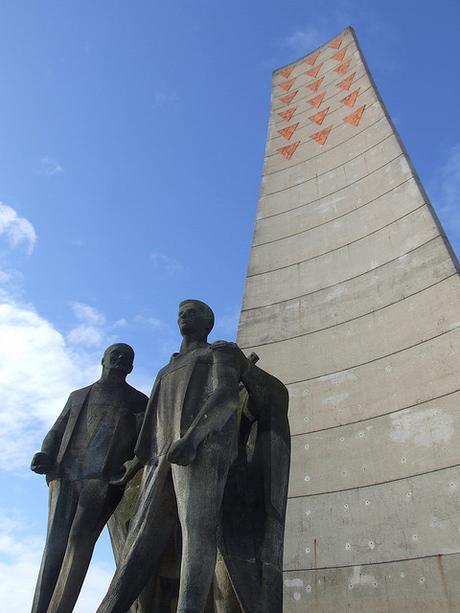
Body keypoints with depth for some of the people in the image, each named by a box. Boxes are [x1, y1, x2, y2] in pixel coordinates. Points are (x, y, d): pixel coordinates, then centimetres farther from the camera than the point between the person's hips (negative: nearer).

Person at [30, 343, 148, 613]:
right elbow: (56, 433, 20)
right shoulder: (78, 396, 24)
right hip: (65, 476, 3)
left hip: (106, 479, -3)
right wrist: (45, 456, -1)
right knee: (55, 545, -6)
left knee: (80, 541, -15)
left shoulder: (140, 402, 15)